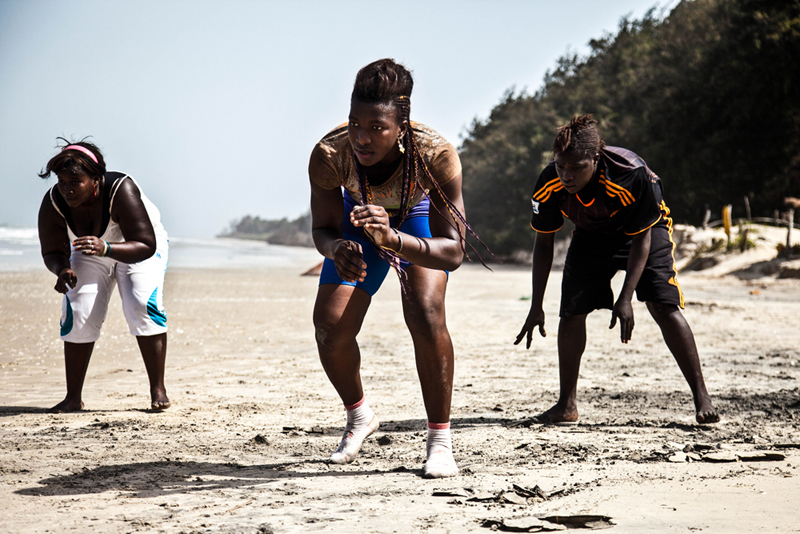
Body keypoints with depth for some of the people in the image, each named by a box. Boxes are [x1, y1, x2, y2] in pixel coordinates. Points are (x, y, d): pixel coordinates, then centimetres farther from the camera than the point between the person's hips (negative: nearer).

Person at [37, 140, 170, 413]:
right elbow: (53, 253, -16)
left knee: (143, 306, -23)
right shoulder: (52, 204, -26)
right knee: (77, 313, -12)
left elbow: (146, 246, -39)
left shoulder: (121, 190, -38)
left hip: (137, 251, -3)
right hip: (90, 255, 3)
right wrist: (62, 270, -40)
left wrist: (106, 248, -55)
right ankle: (73, 398, -3)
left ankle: (158, 390, -16)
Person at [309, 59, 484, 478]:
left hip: (419, 216, -2)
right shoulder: (328, 155, -37)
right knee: (329, 330, -5)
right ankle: (359, 417, 27)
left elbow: (453, 251, -43)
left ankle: (440, 441, -7)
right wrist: (337, 248, -46)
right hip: (359, 220, 2)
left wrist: (393, 238, -61)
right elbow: (323, 229, -22)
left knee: (425, 315, -25)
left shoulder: (436, 155, -42)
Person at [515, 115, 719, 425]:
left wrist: (625, 299, -31)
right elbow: (543, 243, -12)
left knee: (663, 306, -18)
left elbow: (641, 239, -26)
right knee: (571, 312, -6)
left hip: (646, 227, -3)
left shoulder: (631, 175, -38)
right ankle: (566, 405, 9)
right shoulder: (549, 185, -28)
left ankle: (702, 397, -9)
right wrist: (536, 307, -12)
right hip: (591, 235, 3)